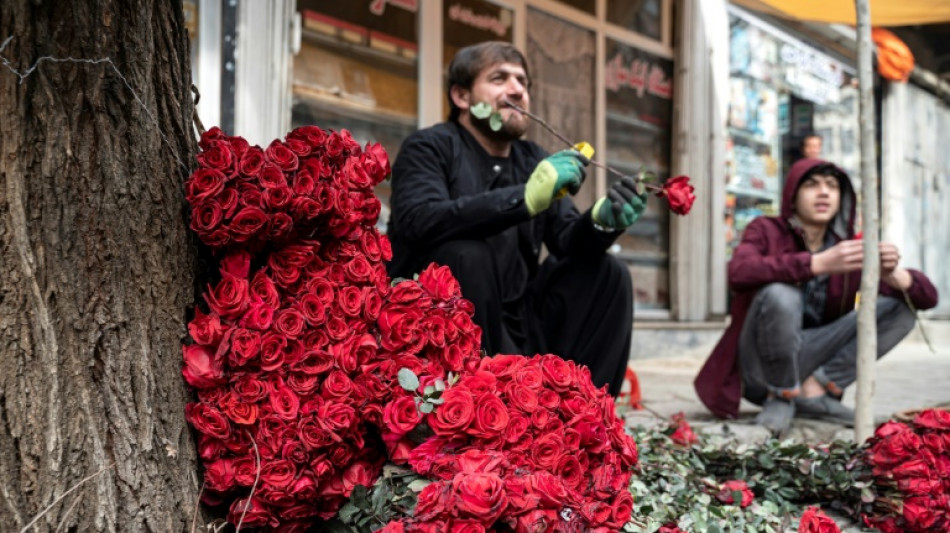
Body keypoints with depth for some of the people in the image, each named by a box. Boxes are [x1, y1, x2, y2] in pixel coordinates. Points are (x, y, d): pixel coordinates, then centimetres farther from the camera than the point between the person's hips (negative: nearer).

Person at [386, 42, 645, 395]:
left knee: (608, 275, -4)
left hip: (518, 328, 6)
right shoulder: (429, 148, -6)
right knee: (465, 255, -30)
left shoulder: (534, 162, 12)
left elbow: (566, 241, 2)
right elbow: (418, 222, -26)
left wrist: (600, 221, -22)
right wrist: (525, 198, -35)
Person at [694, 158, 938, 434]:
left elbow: (927, 297, -5)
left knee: (900, 309, -9)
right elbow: (739, 273, -32)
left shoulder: (850, 249, 1)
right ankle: (782, 398, -13)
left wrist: (892, 274, -29)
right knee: (780, 294, -33)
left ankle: (813, 389, -13)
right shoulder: (766, 231, -8)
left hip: (808, 363, 4)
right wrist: (820, 263, -40)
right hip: (759, 367, -4)